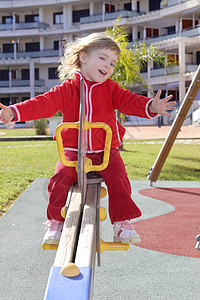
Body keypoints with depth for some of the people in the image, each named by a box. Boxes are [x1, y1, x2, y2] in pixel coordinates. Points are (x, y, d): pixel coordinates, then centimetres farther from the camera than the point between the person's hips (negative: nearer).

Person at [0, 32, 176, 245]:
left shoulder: (110, 89, 7)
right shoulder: (67, 89, 0)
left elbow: (129, 102, -8)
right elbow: (43, 104, -10)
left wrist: (151, 107, -29)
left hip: (106, 151, 1)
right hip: (74, 151, -1)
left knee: (118, 179, -22)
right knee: (60, 178, -22)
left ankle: (122, 223, -8)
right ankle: (55, 222, -2)